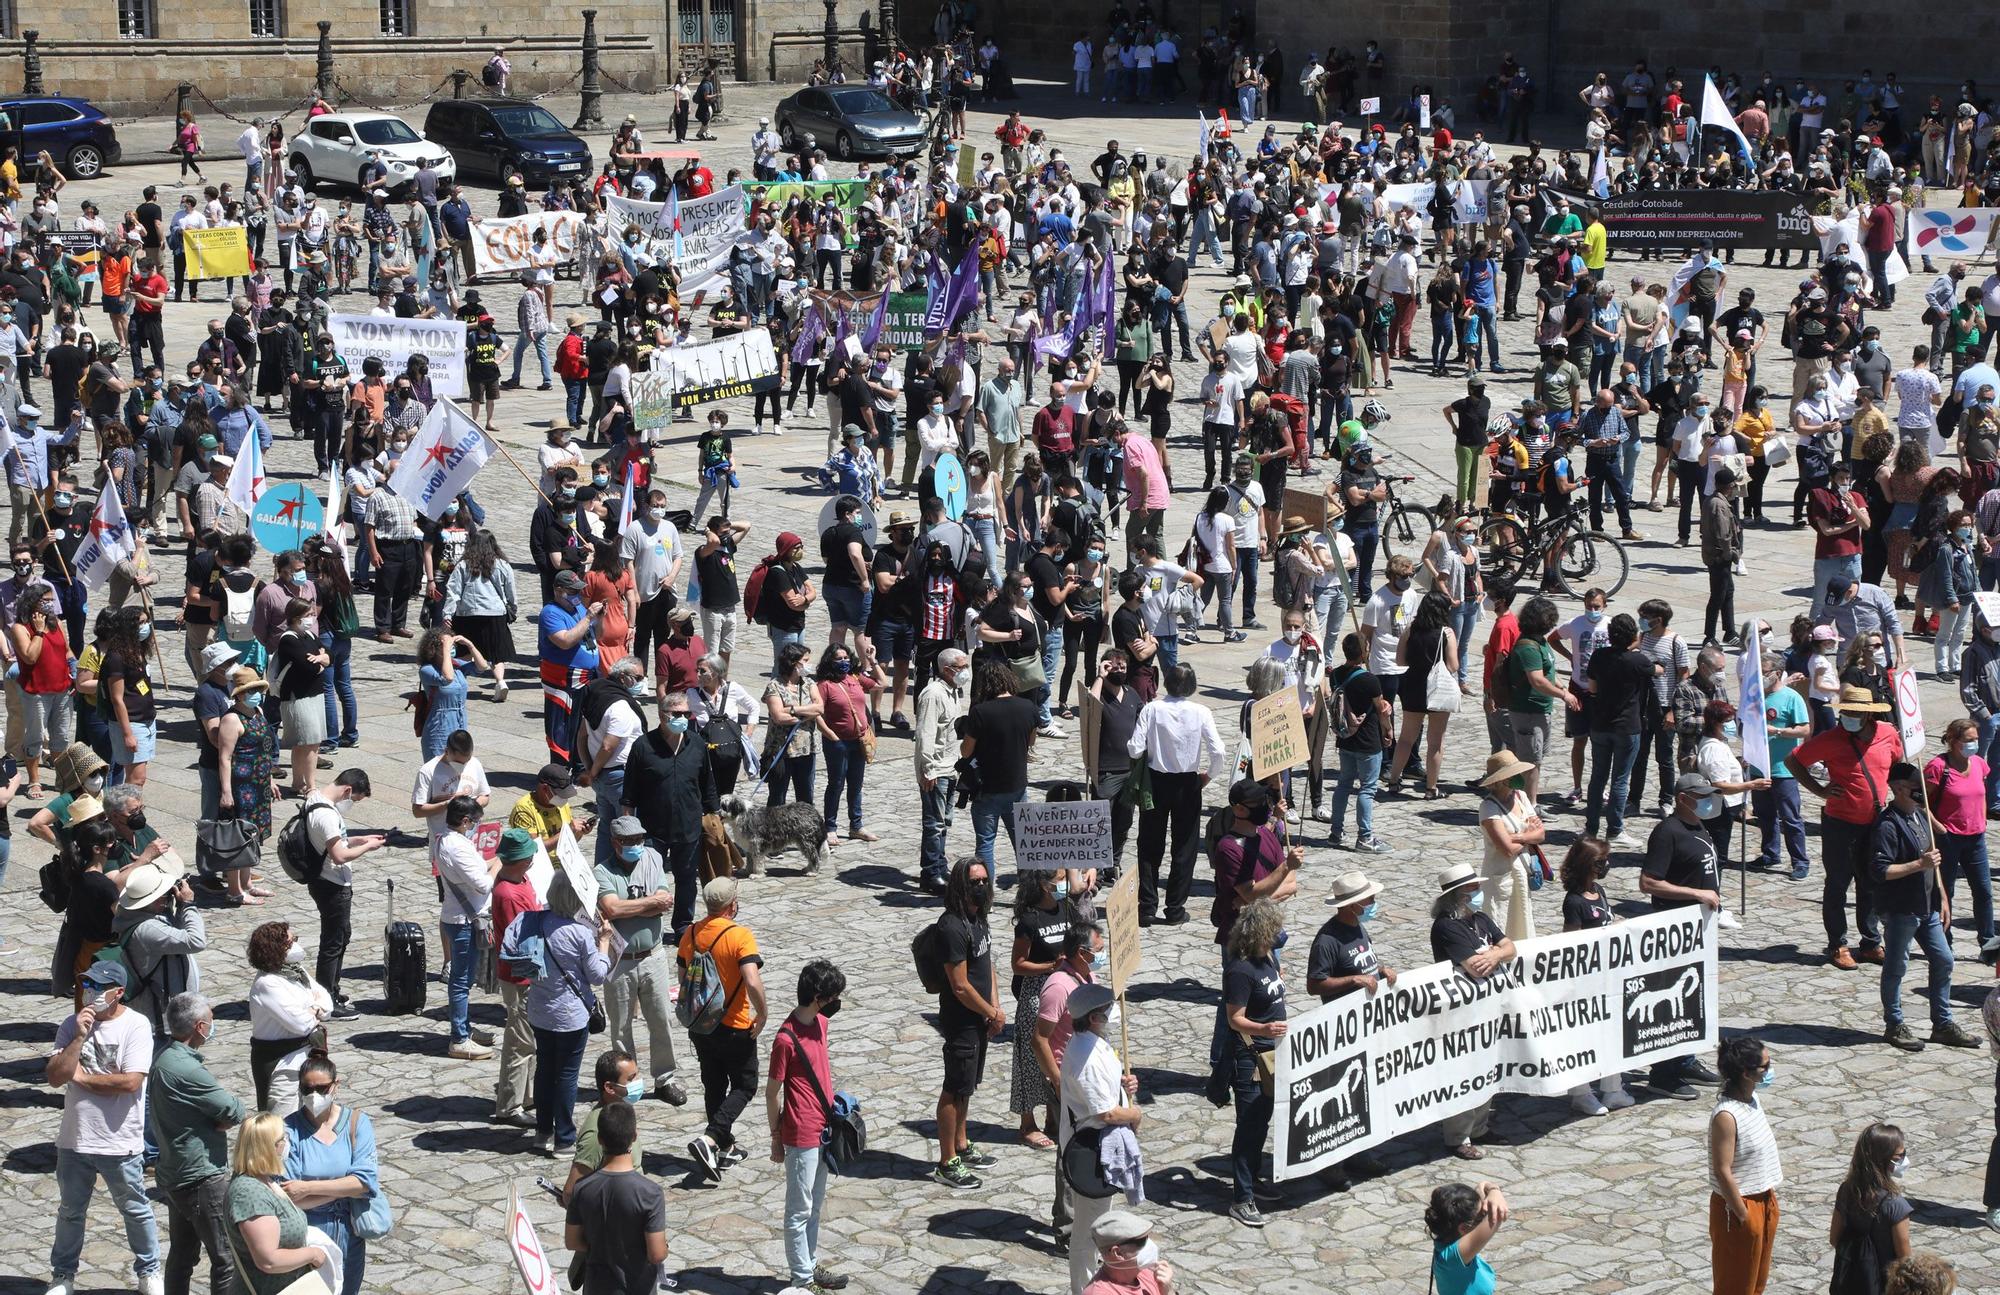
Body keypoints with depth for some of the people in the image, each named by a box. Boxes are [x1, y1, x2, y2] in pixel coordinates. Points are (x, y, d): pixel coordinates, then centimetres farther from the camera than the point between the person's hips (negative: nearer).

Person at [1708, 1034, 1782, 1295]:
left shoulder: (1753, 1099, 1)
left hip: (1764, 1201, 9)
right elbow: (1723, 1172, -24)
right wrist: (1743, 1216, -19)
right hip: (1738, 1205, -9)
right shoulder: (1726, 1116, -26)